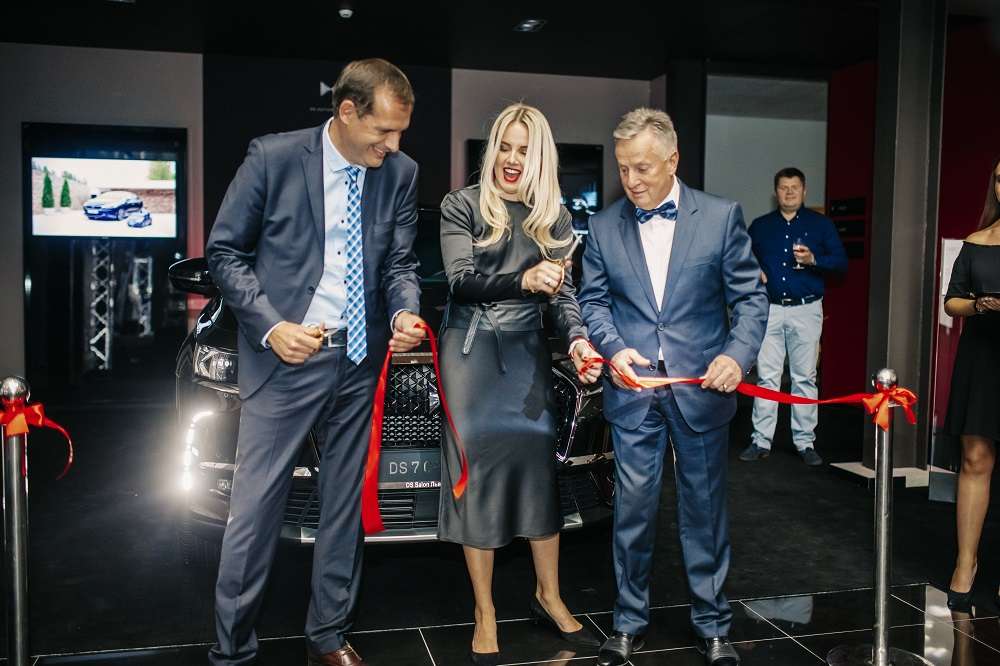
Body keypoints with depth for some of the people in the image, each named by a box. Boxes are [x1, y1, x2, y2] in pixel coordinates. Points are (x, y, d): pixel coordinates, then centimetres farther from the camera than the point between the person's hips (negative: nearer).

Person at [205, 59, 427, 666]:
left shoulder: (400, 172, 1)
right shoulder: (273, 157, -8)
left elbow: (401, 262, 7)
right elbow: (226, 251, -3)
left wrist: (405, 313, -14)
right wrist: (271, 326, -15)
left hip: (361, 360, 4)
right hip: (285, 357, -3)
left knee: (346, 504, 13)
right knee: (256, 507, 1)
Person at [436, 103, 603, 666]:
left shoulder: (555, 218, 7)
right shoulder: (463, 206, -2)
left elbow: (564, 291, 1)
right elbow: (461, 281, -13)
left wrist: (577, 338, -20)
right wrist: (523, 281, -30)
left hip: (527, 349, 3)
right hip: (470, 346, -2)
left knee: (539, 462, 2)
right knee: (478, 466, -2)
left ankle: (549, 596, 20)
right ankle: (485, 613, 9)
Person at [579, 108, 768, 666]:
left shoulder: (722, 216, -1)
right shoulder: (604, 226, 4)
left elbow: (749, 296, 0)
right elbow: (593, 299, 7)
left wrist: (738, 354, -16)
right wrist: (613, 347, -11)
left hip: (702, 388, -1)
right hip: (633, 390, 1)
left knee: (706, 509, 10)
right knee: (634, 509, 7)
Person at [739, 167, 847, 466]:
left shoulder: (821, 224, 9)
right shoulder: (760, 226, 14)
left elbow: (841, 261, 3)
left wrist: (813, 259, -15)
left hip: (806, 310, -1)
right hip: (769, 309, 1)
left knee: (804, 377, 2)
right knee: (767, 377, 0)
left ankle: (805, 442, 9)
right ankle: (761, 441, 5)